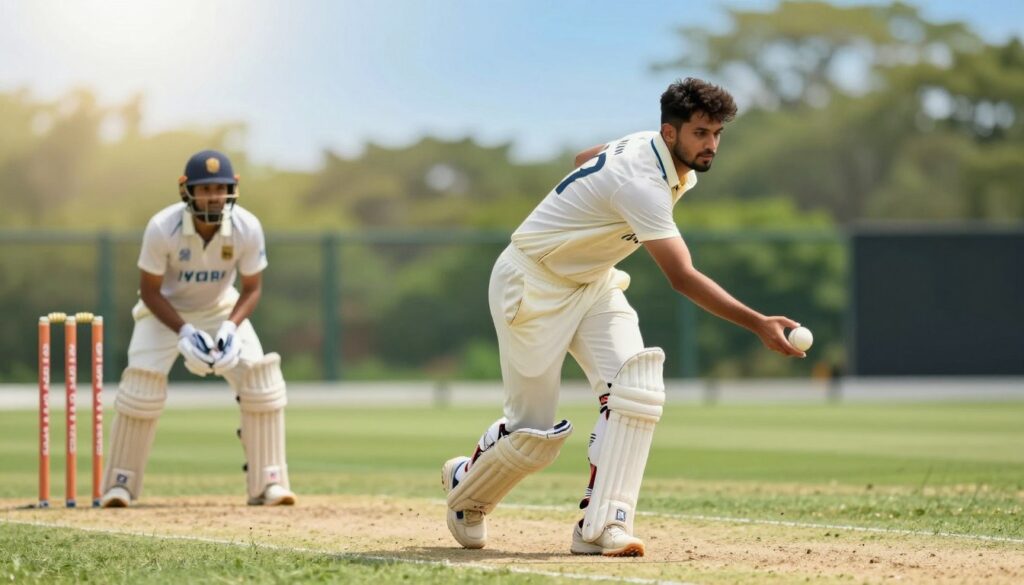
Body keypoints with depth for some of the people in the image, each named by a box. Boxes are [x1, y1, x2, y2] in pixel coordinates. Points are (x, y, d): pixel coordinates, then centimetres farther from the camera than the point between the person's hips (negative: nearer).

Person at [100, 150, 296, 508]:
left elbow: (252, 288, -11)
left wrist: (230, 327, -29)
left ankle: (268, 482, -5)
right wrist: (184, 332, -31)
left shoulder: (247, 228, -24)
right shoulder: (162, 228, -30)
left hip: (221, 308, 2)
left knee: (262, 381, -14)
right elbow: (150, 291, -19)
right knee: (142, 385, -17)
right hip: (166, 310, -2)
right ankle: (119, 484, 0)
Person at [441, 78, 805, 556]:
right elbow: (683, 279, -39)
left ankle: (601, 525, -19)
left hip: (592, 283, 8)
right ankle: (465, 484, 30)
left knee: (636, 386, -16)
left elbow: (586, 158, 18)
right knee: (535, 431, -2)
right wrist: (758, 324, -45)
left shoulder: (651, 149, -3)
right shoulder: (642, 183, -32)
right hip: (532, 286, -8)